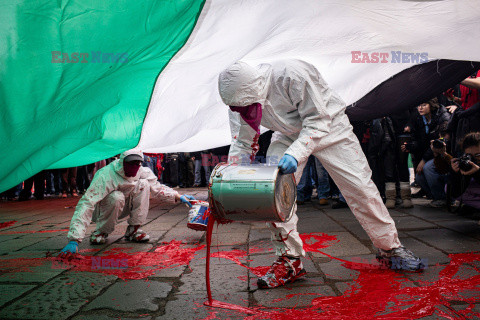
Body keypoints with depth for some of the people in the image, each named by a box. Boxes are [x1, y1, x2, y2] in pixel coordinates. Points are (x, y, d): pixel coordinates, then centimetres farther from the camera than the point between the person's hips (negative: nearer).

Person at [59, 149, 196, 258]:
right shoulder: (105, 176, -35)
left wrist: (179, 197, -12)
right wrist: (74, 240, -50)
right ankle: (101, 231, -10)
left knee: (143, 184, -19)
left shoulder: (142, 172, -16)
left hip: (122, 208, 5)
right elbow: (86, 204, -42)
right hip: (102, 210, -4)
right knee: (117, 197, -38)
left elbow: (157, 187, 1)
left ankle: (133, 230, -11)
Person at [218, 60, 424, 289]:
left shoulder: (292, 75, -37)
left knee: (359, 186, -5)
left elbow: (317, 121, -31)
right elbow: (242, 143, -7)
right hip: (289, 133, 4)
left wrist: (295, 153, -45)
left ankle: (391, 247, 16)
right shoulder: (241, 98, -19)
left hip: (328, 126, -4)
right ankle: (289, 260, -2)